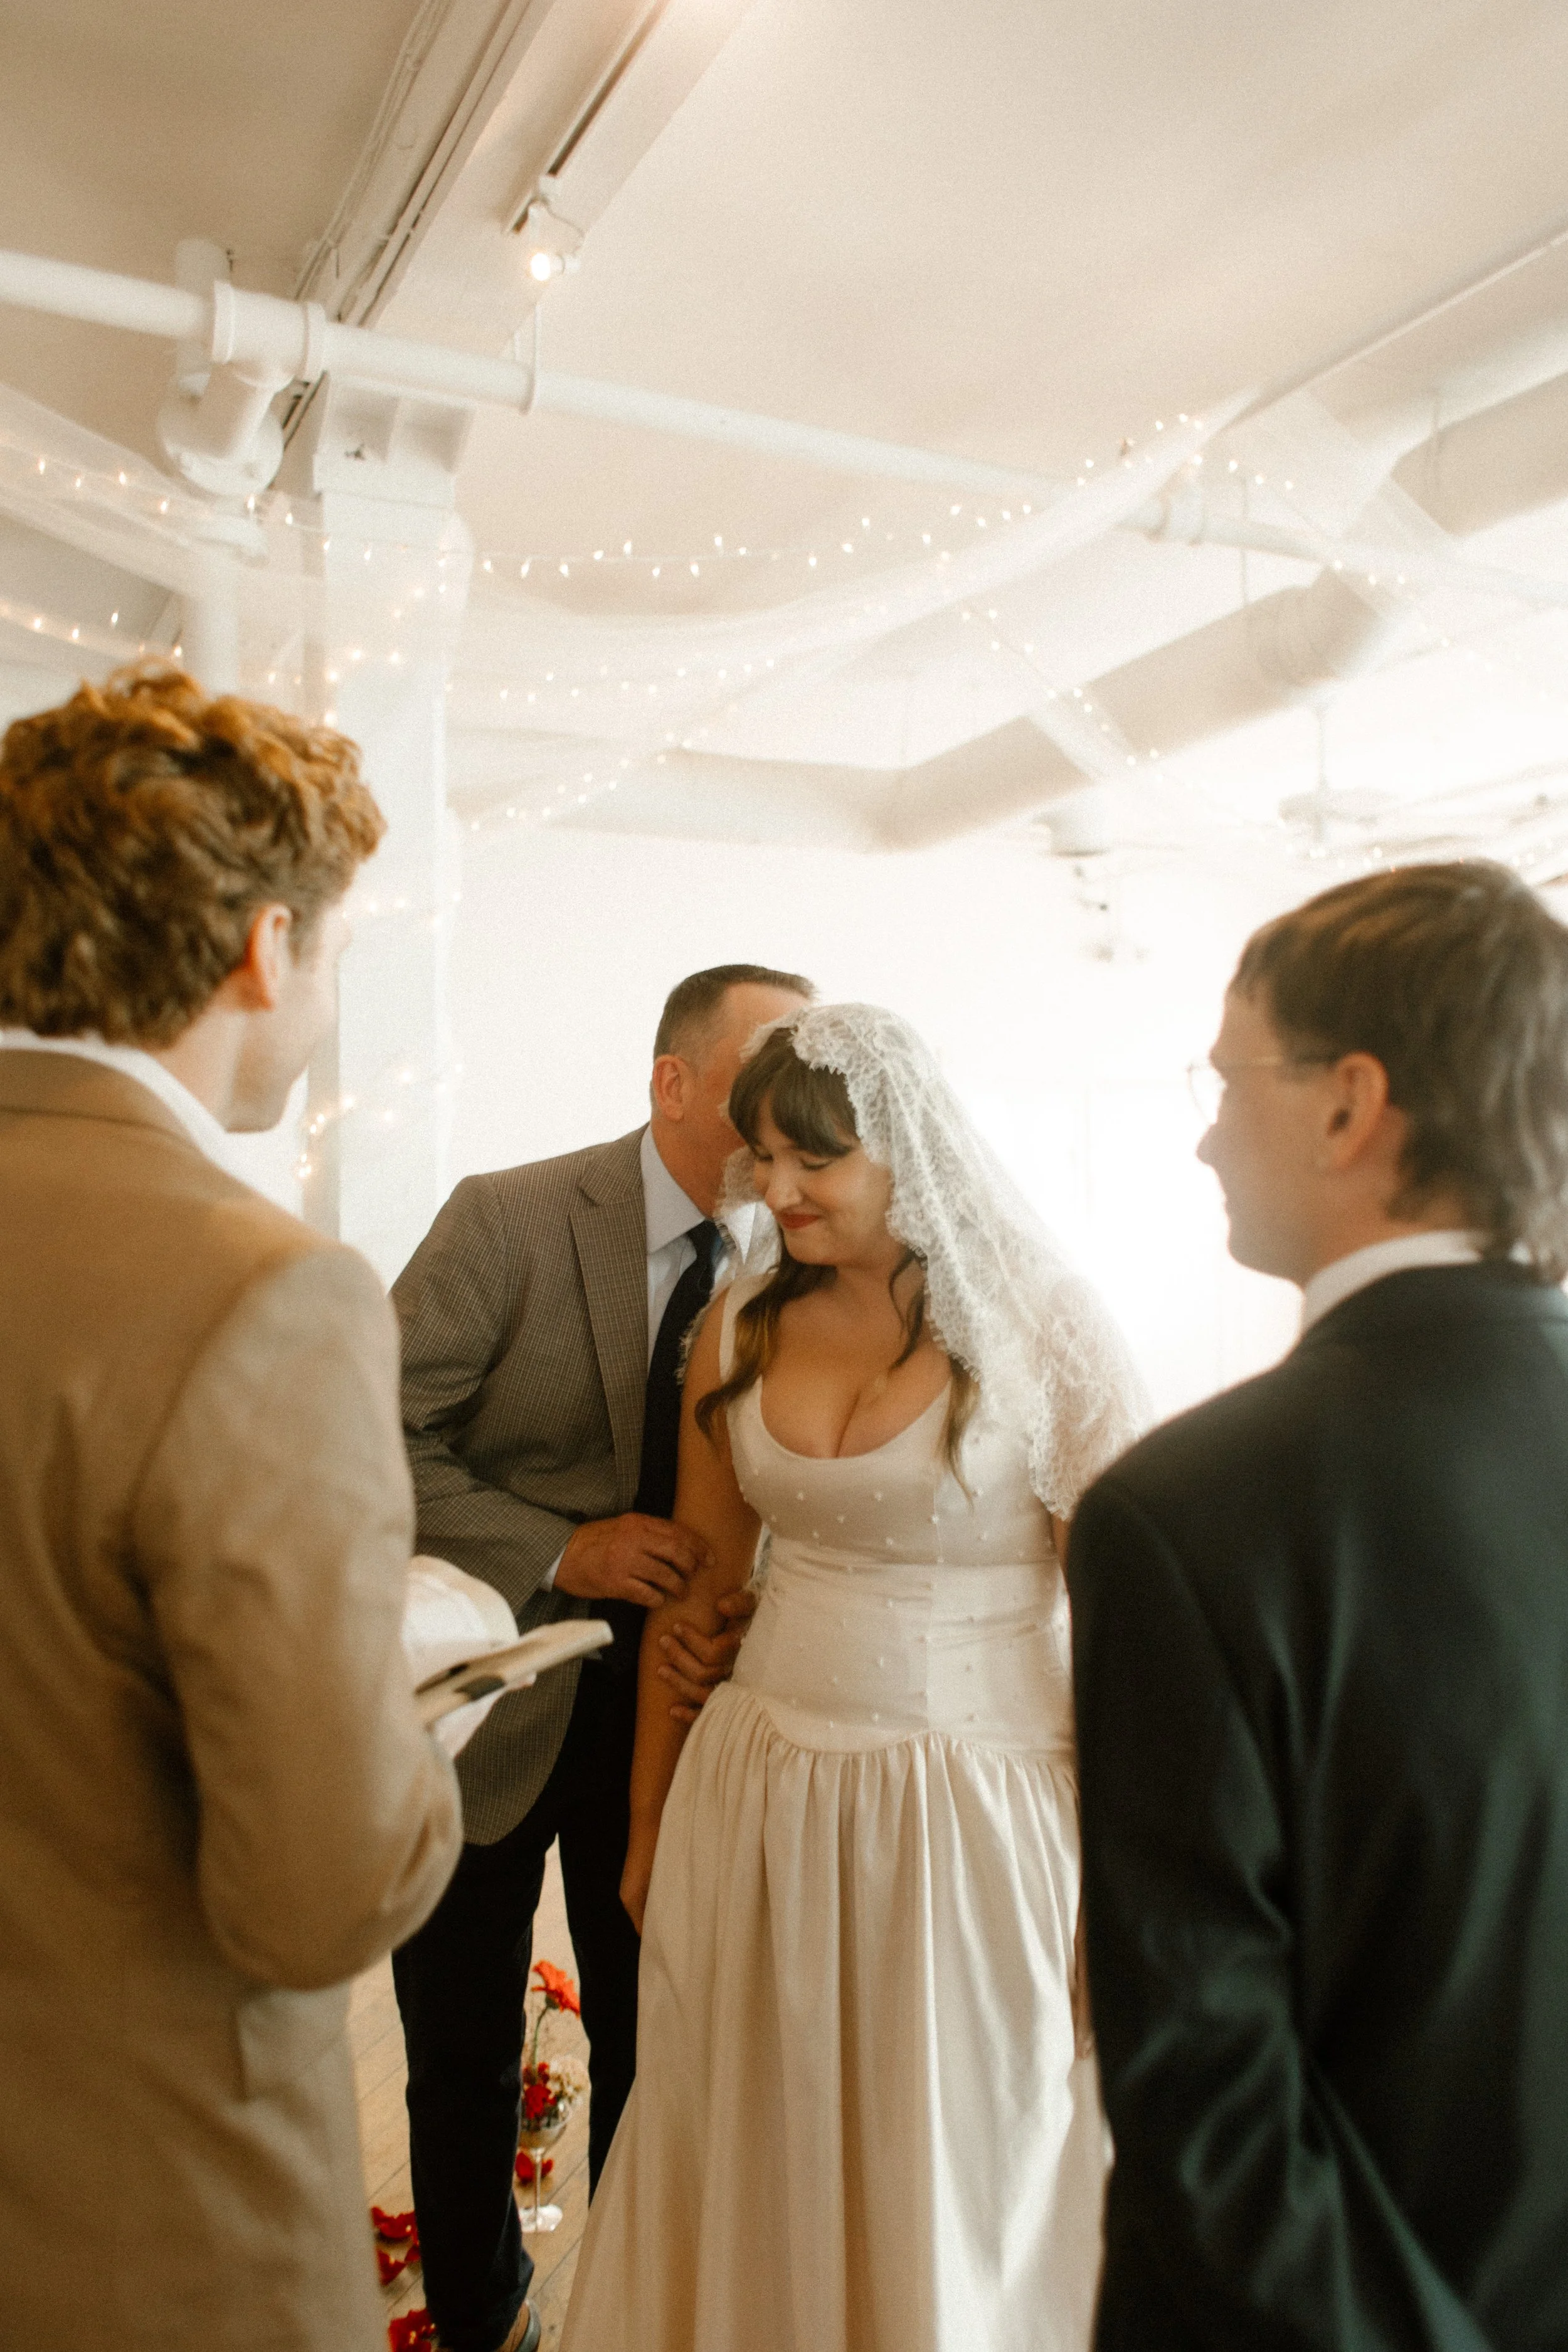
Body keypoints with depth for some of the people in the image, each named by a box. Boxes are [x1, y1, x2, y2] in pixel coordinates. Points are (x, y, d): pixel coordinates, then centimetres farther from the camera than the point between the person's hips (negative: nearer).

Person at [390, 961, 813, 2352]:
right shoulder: (510, 1219, -16)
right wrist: (558, 1556, -23)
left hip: (663, 1710, 3)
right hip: (492, 1700, -2)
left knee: (651, 2048, 17)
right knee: (463, 2065, 16)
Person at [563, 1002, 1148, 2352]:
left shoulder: (1046, 1335, -12)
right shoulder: (745, 1327, 1)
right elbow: (697, 1590, 9)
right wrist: (651, 1825, 14)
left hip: (972, 1819, -4)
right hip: (761, 1800, 4)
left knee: (959, 2199, 13)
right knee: (751, 2175, 18)